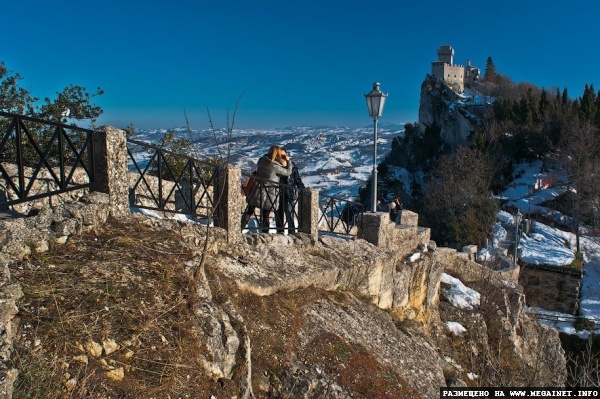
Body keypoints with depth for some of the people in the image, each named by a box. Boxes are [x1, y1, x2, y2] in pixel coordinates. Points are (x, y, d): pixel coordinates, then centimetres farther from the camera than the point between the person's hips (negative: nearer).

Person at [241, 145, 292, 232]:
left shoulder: (261, 160, -2)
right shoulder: (275, 166, -17)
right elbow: (288, 172, -5)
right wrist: (288, 161, 11)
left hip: (257, 193, 4)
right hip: (268, 196, -4)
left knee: (249, 212, 12)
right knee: (265, 215, 7)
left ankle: (240, 229, 9)